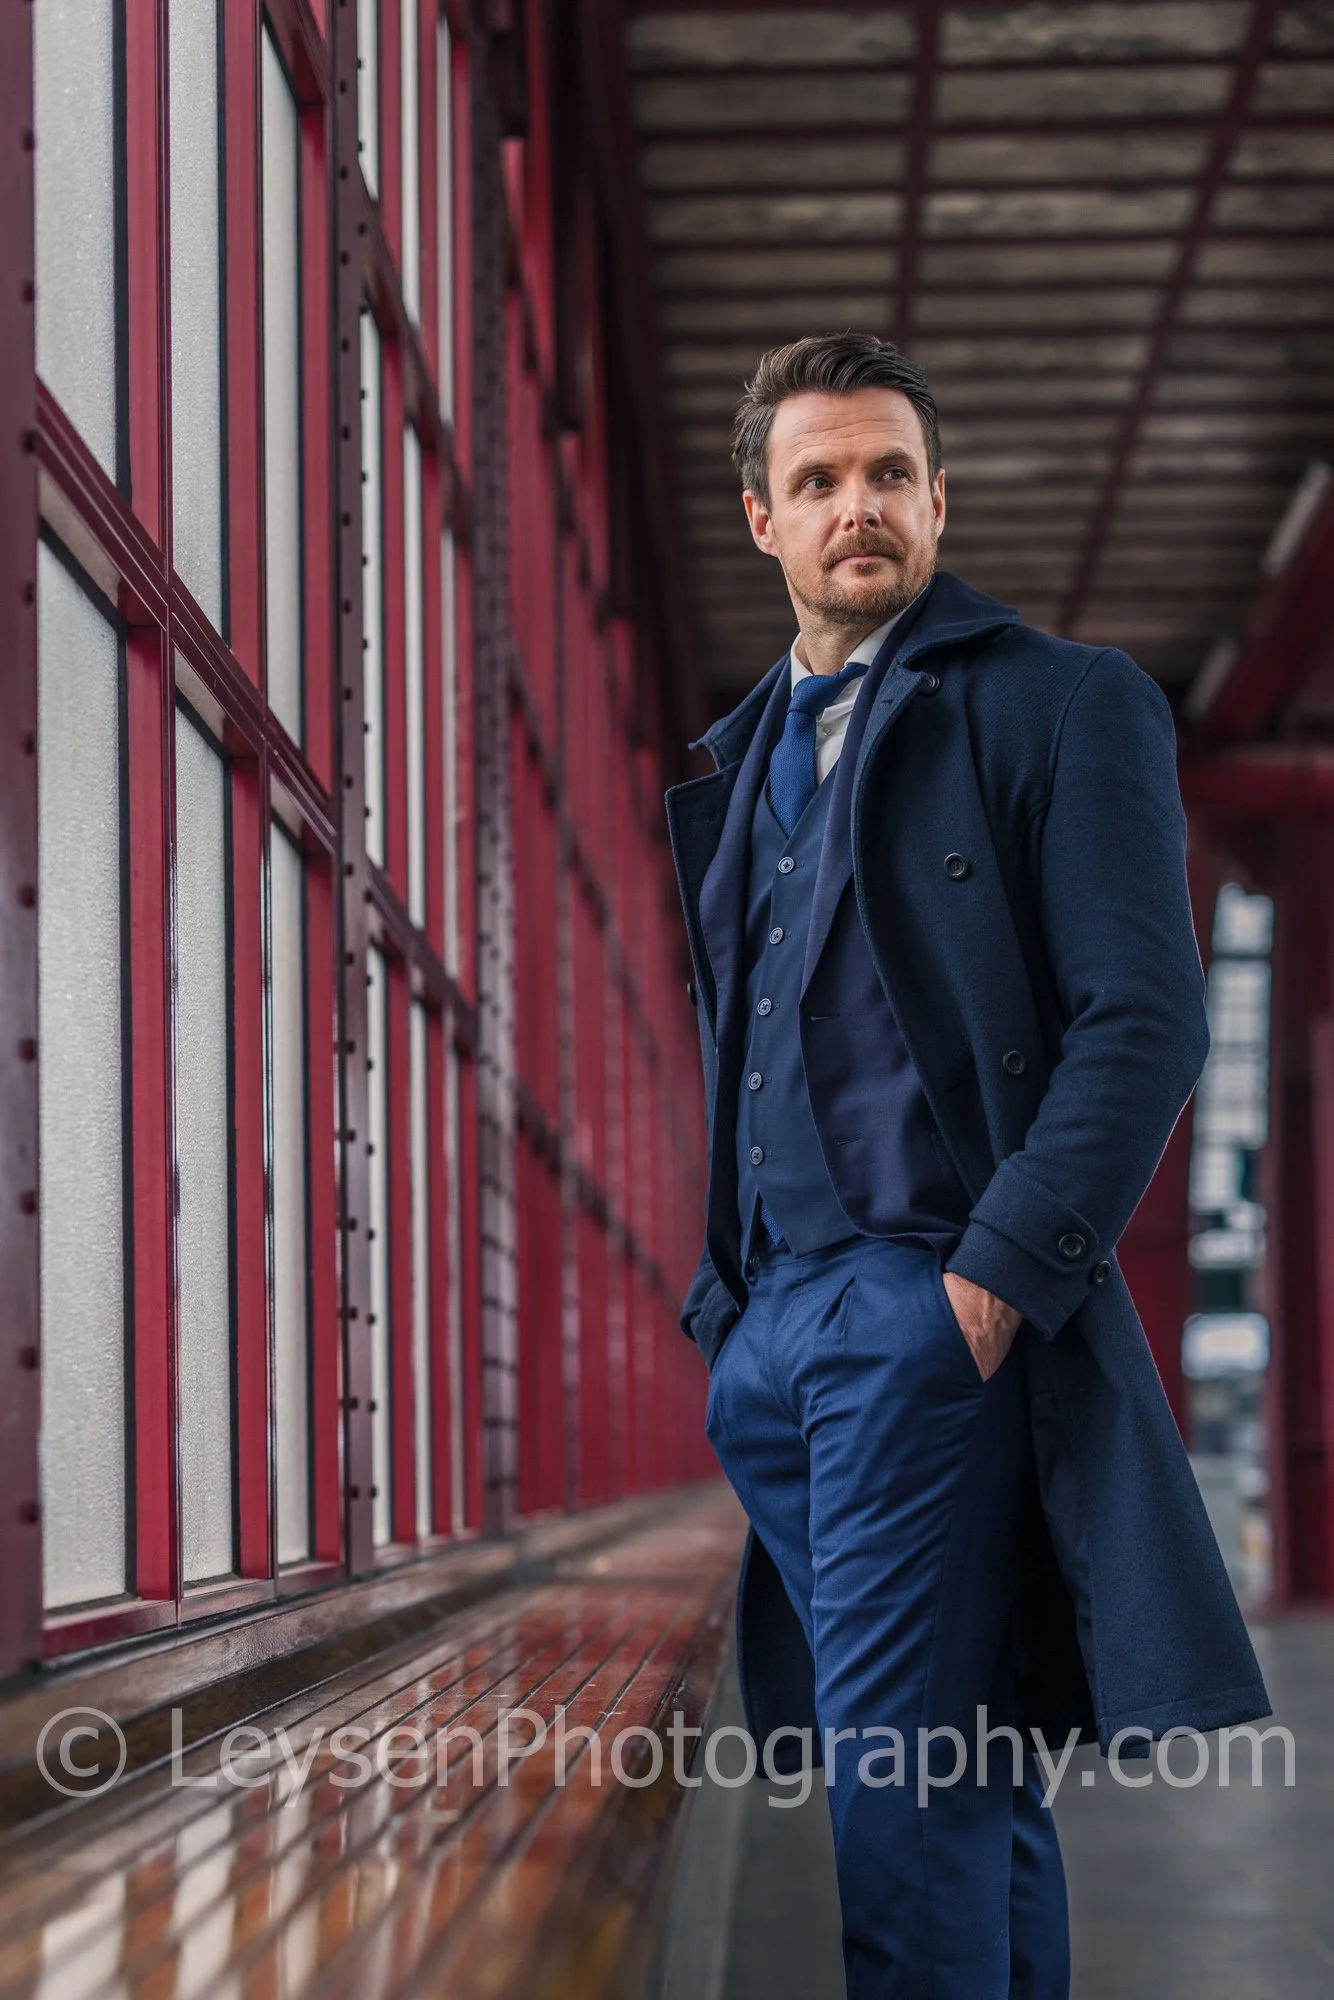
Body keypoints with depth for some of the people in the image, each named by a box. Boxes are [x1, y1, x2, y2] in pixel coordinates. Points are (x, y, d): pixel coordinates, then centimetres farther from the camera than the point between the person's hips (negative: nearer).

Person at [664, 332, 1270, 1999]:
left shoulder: (1060, 704, 0)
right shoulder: (746, 754, 21)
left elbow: (1145, 1021, -9)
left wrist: (1002, 1271, -16)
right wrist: (724, 1285, 11)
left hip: (930, 1306, -6)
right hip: (768, 1323, 7)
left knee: (906, 1786, -12)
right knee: (971, 1781, 10)